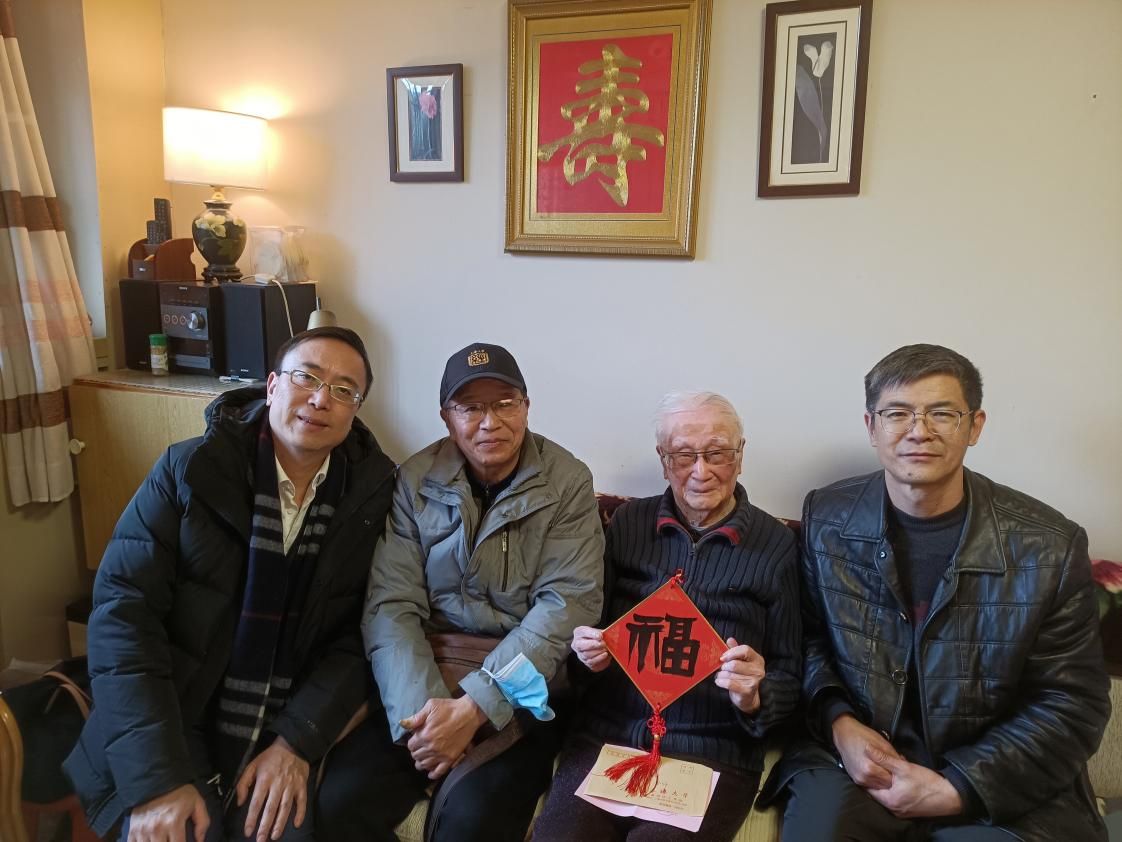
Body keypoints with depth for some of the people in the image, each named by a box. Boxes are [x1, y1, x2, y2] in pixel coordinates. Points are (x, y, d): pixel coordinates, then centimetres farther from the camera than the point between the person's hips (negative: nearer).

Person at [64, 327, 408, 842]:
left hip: (291, 732, 1)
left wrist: (297, 742, -17)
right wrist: (158, 778, -20)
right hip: (176, 729, 0)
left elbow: (360, 634, -5)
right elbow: (123, 613, -13)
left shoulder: (371, 492, -5)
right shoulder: (190, 469, -8)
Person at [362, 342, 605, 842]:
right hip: (422, 680, 2)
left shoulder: (567, 482, -5)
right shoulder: (416, 481, 0)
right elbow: (391, 605, -5)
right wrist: (421, 707, -21)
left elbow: (568, 604, -12)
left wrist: (473, 707, -19)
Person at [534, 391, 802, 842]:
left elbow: (788, 677, 5)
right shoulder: (628, 522, 8)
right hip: (606, 735, 2)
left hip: (713, 753, -1)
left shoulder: (777, 545, 1)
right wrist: (589, 652, -6)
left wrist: (751, 699, -15)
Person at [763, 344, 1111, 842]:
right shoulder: (826, 519, -3)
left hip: (994, 787, 0)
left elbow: (1073, 703, -4)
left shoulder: (1048, 548, -9)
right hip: (851, 759, 0)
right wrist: (839, 722, -9)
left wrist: (958, 788, -11)